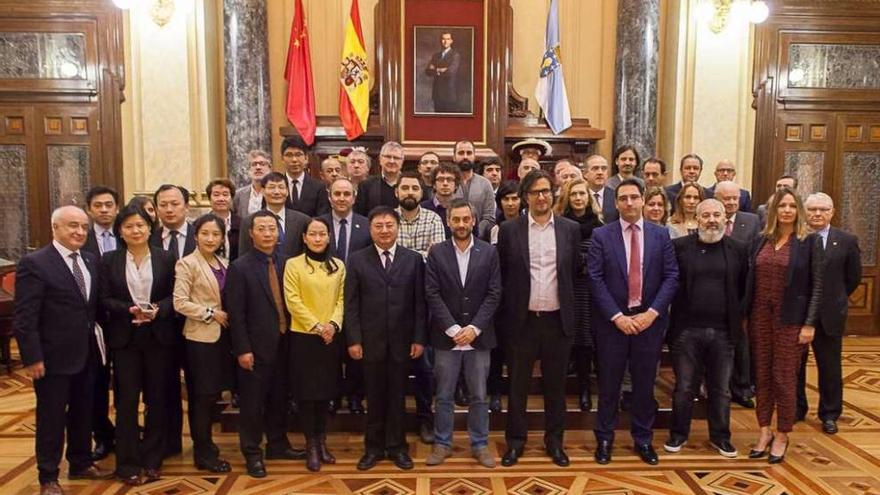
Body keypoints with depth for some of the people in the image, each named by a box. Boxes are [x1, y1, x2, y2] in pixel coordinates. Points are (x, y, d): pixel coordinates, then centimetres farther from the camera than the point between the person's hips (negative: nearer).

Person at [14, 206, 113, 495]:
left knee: (83, 414, 19)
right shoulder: (34, 263, -13)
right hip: (54, 357, -6)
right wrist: (32, 358, -17)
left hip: (87, 354, 6)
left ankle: (81, 464, 37)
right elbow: (24, 317, -15)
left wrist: (99, 342, 7)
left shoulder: (90, 261, 7)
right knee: (51, 418, 8)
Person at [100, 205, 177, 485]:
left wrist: (157, 310, -18)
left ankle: (152, 459, 21)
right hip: (125, 338, 0)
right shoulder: (109, 261, 3)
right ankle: (128, 464, 15)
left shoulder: (166, 258, 1)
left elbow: (174, 295, 1)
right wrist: (130, 310, -17)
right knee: (127, 400, 4)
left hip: (159, 336, 0)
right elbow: (105, 299, -1)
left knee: (158, 399, 7)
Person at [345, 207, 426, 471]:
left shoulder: (414, 259, 2)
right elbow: (351, 304, 0)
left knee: (397, 396, 10)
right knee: (374, 397, 10)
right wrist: (353, 340, -6)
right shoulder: (357, 260, 1)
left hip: (402, 341, 0)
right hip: (370, 341, 0)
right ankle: (374, 447, 24)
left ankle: (396, 446, 24)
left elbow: (420, 303, 1)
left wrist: (419, 338, -3)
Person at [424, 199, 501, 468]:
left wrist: (474, 328, -11)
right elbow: (432, 294, -5)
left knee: (479, 396, 10)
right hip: (446, 336, 0)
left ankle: (480, 444, 24)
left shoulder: (489, 252, 2)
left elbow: (494, 294, -3)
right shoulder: (437, 253, 0)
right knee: (444, 396, 9)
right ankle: (442, 444, 23)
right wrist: (452, 329, -12)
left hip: (478, 336, 0)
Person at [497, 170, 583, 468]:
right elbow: (501, 274, 2)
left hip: (558, 319, 1)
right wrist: (508, 306, 1)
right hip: (521, 319, -1)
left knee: (555, 385, 12)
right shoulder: (509, 230, -2)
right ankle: (515, 441, 23)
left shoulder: (570, 229, 3)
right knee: (517, 385, 9)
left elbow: (576, 270, 10)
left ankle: (554, 441, 28)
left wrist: (562, 295, 6)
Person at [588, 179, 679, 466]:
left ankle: (643, 439, 28)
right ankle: (604, 439, 24)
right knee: (609, 385, 9)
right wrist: (617, 316, -13)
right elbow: (595, 279, -7)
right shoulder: (601, 235, -2)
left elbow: (671, 276, 0)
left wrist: (652, 312, -11)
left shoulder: (660, 235, 4)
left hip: (649, 320, 2)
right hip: (612, 321, -1)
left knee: (645, 384, 12)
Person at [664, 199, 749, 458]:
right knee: (684, 387, 8)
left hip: (723, 331, 2)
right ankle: (678, 434, 24)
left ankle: (720, 436, 28)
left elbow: (745, 287, 8)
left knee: (720, 389, 12)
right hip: (686, 330, -1)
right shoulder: (679, 246, -2)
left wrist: (737, 317, 4)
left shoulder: (738, 249, 4)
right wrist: (676, 313, 1)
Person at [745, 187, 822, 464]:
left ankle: (782, 436, 19)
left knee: (784, 378, 3)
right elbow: (751, 279, 9)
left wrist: (809, 324, -10)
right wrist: (746, 314, 4)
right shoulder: (762, 239, 8)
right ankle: (764, 431, 21)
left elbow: (817, 286, -5)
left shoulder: (810, 241, -3)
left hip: (790, 319, -4)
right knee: (762, 375, 9)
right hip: (760, 316, 4)